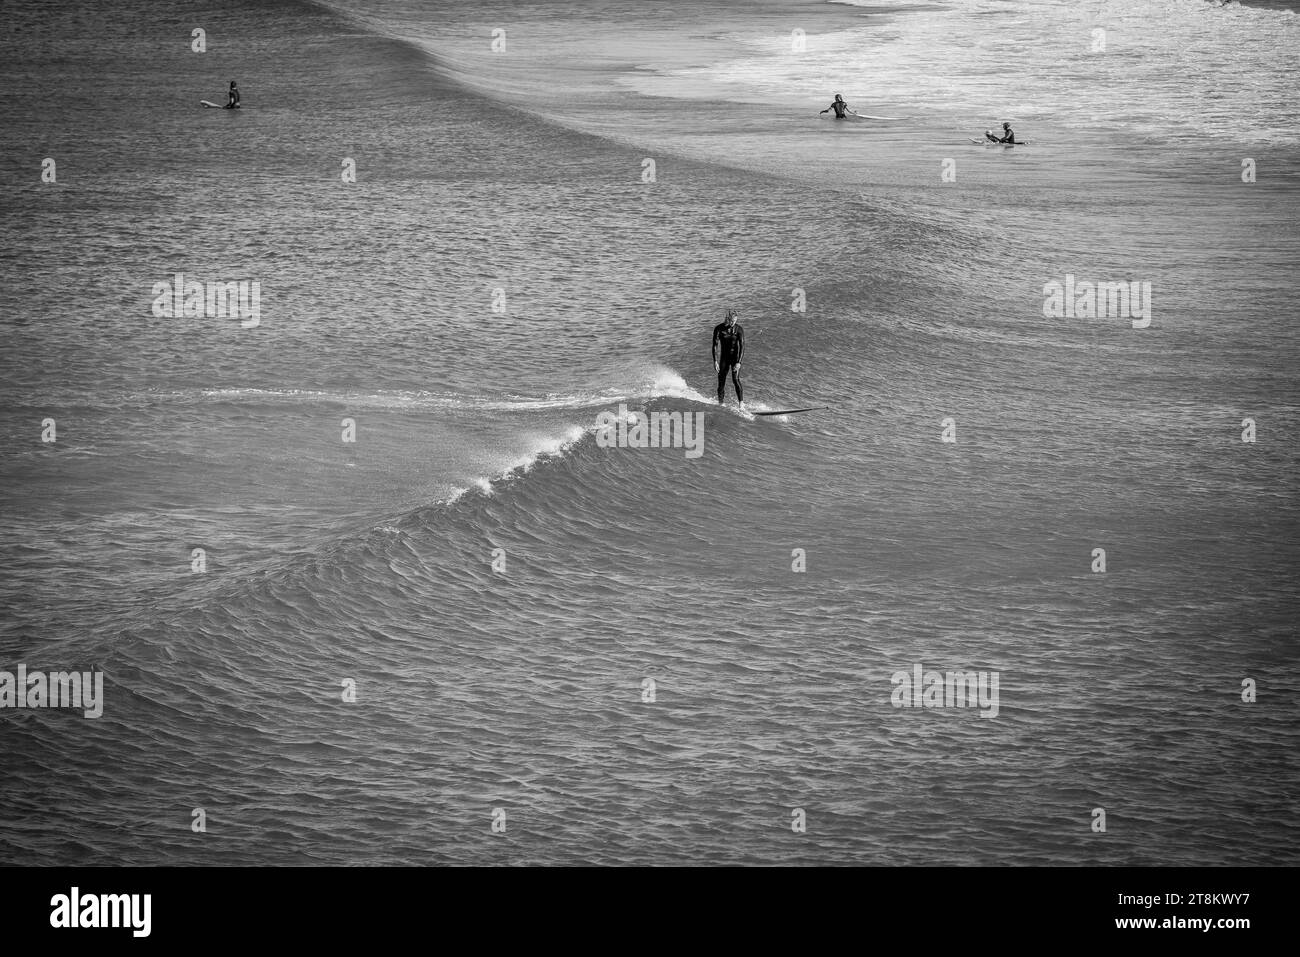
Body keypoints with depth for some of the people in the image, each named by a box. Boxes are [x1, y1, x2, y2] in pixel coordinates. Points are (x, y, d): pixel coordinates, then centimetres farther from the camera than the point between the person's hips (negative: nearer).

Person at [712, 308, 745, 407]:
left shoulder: (739, 329, -12)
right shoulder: (719, 329, -8)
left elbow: (742, 346, -13)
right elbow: (715, 345, -7)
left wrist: (738, 362, -20)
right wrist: (715, 361, -14)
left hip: (735, 357, -2)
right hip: (724, 357, 2)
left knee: (735, 379, -17)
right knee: (721, 381, 2)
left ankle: (741, 403, -17)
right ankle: (720, 404, 14)